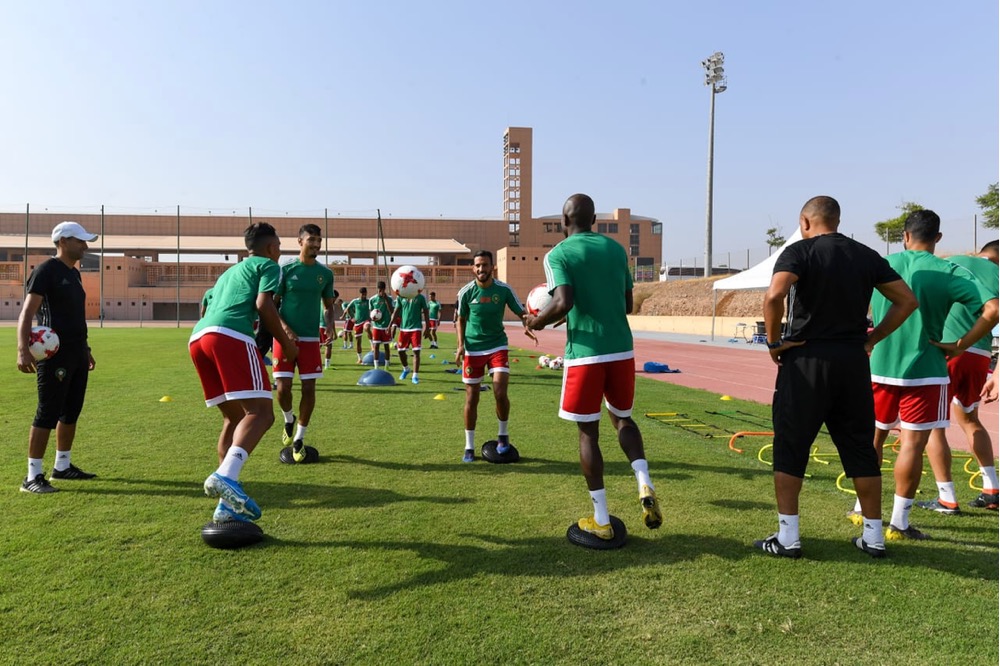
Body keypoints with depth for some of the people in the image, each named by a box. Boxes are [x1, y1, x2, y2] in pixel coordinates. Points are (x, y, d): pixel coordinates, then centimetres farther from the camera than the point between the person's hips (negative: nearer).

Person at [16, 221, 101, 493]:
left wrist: (85, 348, 25)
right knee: (47, 414, -6)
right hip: (55, 354, -9)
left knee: (71, 411, 14)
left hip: (77, 353, 9)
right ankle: (33, 477, 1)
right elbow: (27, 312, -17)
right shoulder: (46, 270, -10)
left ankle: (62, 466, 26)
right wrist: (23, 349, -28)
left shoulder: (74, 274, 16)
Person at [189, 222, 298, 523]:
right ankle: (225, 476, -36)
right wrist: (286, 343, 4)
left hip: (198, 337, 8)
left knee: (235, 417, 13)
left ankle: (228, 505, 10)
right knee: (261, 412, -12)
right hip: (230, 337, -8)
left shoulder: (230, 271, 37)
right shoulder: (269, 266, 14)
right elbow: (263, 304, -3)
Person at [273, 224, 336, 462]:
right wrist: (286, 330, -16)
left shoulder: (325, 273, 5)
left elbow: (328, 306, 14)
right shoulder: (286, 269, -3)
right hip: (285, 337, -2)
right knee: (283, 387, -7)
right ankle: (289, 420, 26)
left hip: (311, 339, 2)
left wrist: (329, 324, -7)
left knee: (309, 388, 0)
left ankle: (299, 439, 16)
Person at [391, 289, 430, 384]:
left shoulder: (420, 297, -1)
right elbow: (396, 311, 6)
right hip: (404, 328, 3)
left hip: (416, 328, -3)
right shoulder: (401, 297, 4)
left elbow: (425, 312, 3)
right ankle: (406, 369, 35)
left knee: (416, 352, -8)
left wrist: (427, 325, -3)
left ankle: (415, 376, -1)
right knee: (401, 351, 8)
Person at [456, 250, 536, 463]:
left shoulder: (504, 289, -7)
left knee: (500, 393, -15)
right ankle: (469, 447, 19)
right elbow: (461, 320, 7)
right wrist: (461, 344, -5)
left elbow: (521, 312, -4)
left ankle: (503, 435, 13)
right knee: (471, 398, 5)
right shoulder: (466, 292, -5)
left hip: (497, 346, -1)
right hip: (473, 348, 1)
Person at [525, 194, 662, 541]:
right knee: (623, 420, 22)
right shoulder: (616, 248, 11)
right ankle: (646, 487, 1)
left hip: (585, 353, -4)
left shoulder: (558, 254, -5)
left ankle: (601, 521, 11)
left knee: (588, 432, 6)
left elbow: (564, 303, -19)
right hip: (622, 349, 5)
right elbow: (628, 304, 13)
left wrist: (537, 321, -1)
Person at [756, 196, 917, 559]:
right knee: (860, 449, 14)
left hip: (806, 359, -4)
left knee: (790, 447, 5)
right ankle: (874, 536, 23)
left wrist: (774, 341, -11)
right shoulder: (866, 256, 10)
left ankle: (787, 537, 7)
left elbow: (774, 295, -23)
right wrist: (872, 338, 11)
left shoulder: (799, 251, -6)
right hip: (854, 362, 5)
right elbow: (907, 300, 10)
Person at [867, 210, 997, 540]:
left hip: (880, 367, 3)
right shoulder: (948, 273, -8)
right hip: (924, 370, -3)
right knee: (913, 444, 2)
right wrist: (959, 345, -7)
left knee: (874, 436, 16)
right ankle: (899, 522, 7)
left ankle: (863, 506, 26)